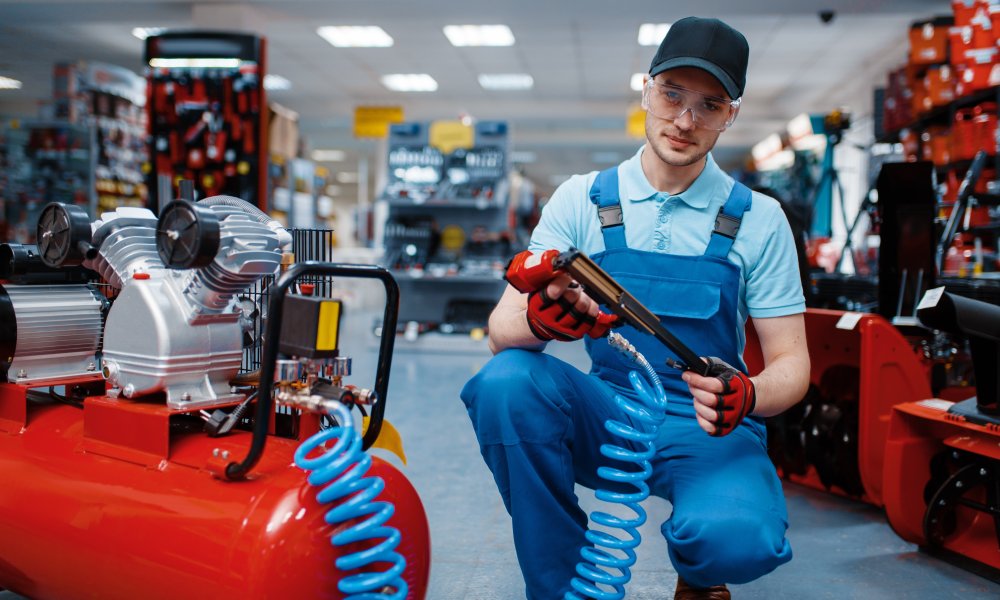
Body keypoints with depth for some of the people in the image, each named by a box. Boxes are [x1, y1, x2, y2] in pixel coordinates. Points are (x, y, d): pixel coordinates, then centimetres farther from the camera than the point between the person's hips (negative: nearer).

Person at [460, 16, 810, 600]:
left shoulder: (758, 219, -1)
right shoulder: (583, 201, -1)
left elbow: (791, 363, 0)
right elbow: (502, 328, -8)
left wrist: (747, 395, -25)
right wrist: (539, 318, -34)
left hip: (708, 429, 0)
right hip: (607, 418, 1)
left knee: (737, 539, -32)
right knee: (506, 381, -29)